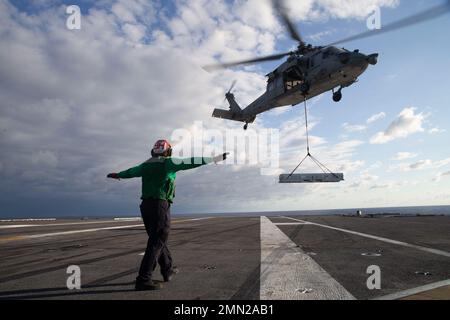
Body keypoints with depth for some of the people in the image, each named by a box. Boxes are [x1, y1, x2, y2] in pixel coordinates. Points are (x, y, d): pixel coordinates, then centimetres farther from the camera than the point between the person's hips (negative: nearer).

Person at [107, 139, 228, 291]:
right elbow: (192, 162, -8)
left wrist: (117, 175, 55)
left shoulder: (145, 165, 16)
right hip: (160, 206, -7)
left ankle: (168, 270, 30)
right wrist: (216, 158, -6)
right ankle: (143, 280, -7)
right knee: (156, 243, -5)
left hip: (146, 205, 8)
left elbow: (130, 171, 33)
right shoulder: (169, 162, -3)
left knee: (158, 239, 18)